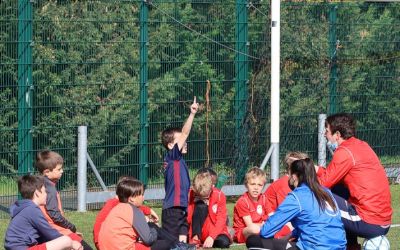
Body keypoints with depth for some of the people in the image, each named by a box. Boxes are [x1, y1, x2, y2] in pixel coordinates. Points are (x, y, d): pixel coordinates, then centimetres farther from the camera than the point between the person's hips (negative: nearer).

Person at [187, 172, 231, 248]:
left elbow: (221, 220, -14)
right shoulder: (191, 195, -9)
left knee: (224, 242, -34)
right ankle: (195, 240, -25)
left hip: (215, 231, 0)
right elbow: (188, 217, -11)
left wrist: (211, 237, -28)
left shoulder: (220, 195, -10)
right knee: (201, 206, -25)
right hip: (199, 233, 0)